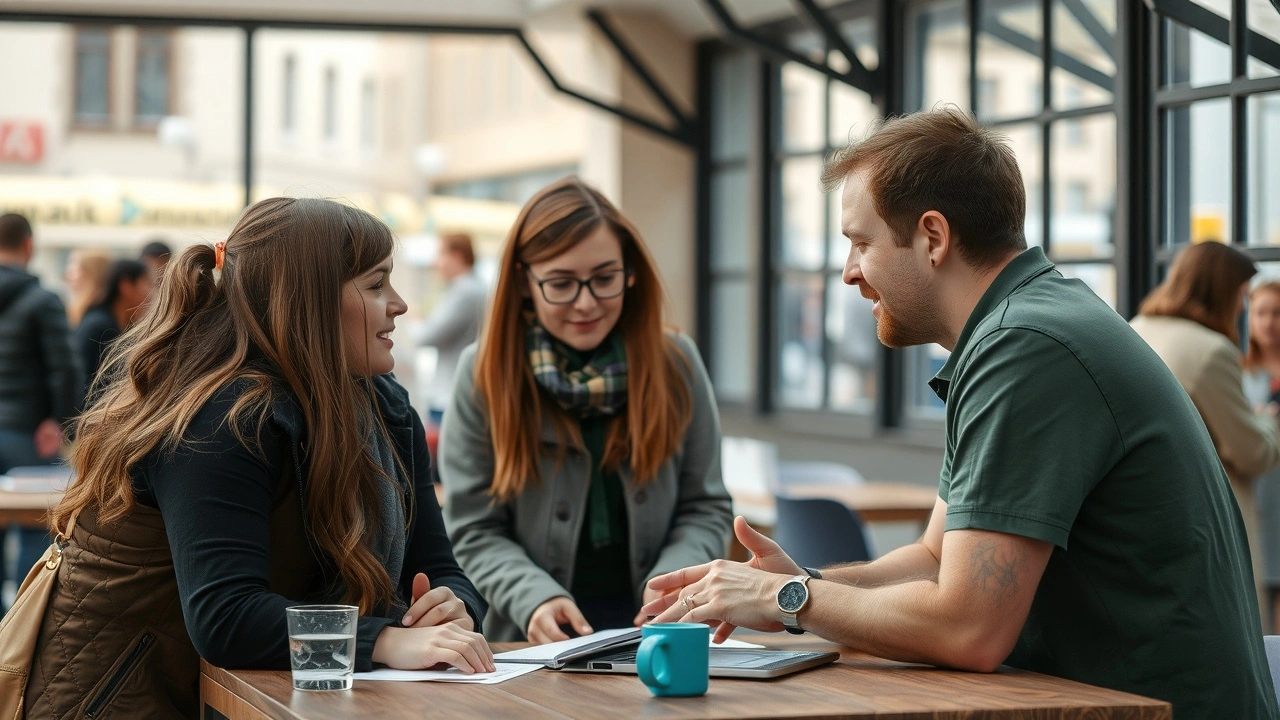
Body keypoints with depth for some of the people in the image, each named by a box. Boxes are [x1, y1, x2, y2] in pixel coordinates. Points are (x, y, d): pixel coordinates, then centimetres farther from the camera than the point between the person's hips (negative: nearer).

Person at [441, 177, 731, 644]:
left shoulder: (676, 364, 7)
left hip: (657, 636, 1)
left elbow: (706, 511, 10)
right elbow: (474, 532, 2)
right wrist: (534, 599, -17)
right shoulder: (484, 374, 2)